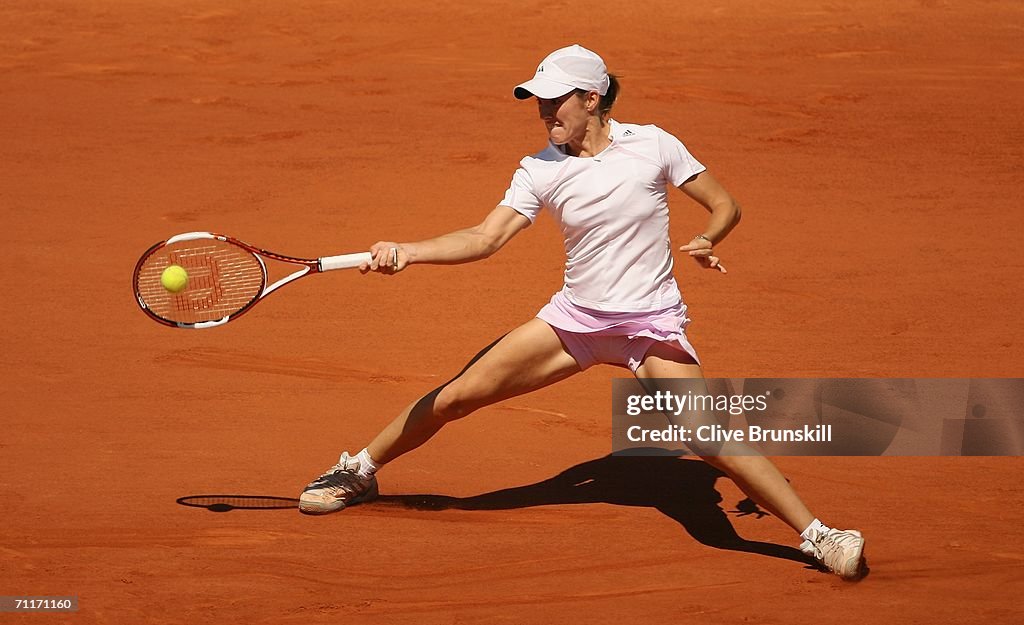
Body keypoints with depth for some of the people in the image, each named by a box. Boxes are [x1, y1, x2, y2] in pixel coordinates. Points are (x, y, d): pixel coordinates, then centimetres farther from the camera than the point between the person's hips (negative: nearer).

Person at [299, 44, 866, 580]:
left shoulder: (651, 146, -8)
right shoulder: (540, 171, -2)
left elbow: (724, 206, 0)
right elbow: (484, 239, -9)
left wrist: (705, 241, -22)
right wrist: (406, 251, -23)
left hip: (651, 326, -3)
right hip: (574, 316, 4)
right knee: (455, 397, 1)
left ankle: (817, 535, -13)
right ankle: (359, 472, 24)